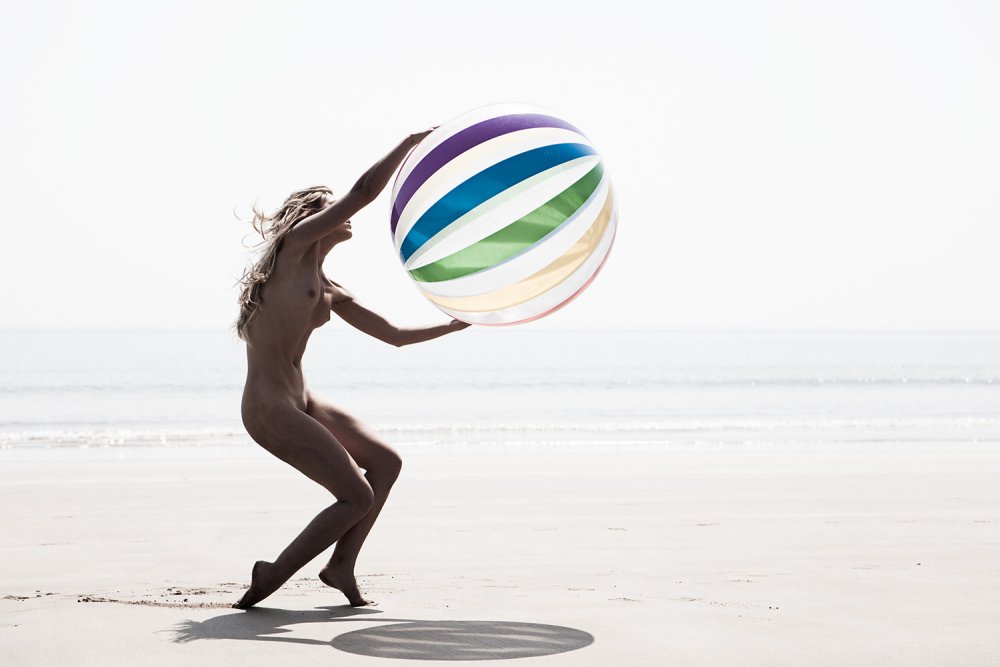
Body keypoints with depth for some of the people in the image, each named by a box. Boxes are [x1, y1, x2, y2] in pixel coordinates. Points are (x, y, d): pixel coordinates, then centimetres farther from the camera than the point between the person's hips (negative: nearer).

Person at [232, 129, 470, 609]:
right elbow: (364, 191, -11)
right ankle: (273, 575, 1)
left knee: (385, 462, 12)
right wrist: (414, 140, -4)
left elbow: (395, 335, 26)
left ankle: (341, 565, 12)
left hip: (300, 402, 9)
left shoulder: (331, 294, 18)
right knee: (359, 497, -7)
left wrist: (457, 323, 24)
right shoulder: (293, 244, -4)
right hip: (270, 407, -9)